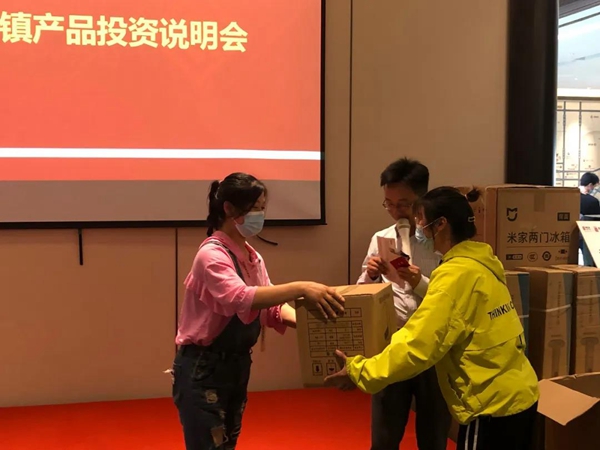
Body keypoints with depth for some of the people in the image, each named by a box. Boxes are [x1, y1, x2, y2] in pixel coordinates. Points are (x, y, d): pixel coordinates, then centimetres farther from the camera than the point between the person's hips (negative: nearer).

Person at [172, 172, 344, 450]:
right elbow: (240, 298, -36)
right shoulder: (212, 254, -19)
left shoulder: (252, 257, 8)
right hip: (202, 370, -8)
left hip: (237, 366, 8)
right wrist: (300, 288, -42)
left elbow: (272, 307, 2)